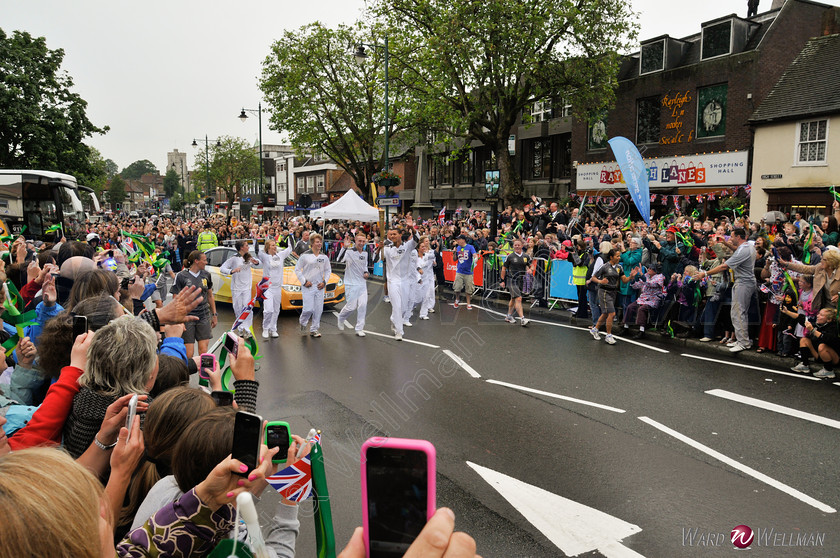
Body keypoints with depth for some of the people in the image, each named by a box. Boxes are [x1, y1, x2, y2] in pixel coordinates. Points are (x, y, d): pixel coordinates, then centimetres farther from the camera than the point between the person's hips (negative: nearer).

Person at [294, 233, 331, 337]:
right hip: (308, 286, -4)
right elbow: (297, 269, 0)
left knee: (318, 309, 3)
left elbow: (328, 270, 18)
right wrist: (304, 281, -7)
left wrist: (324, 281, 5)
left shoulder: (324, 257, 8)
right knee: (308, 309, -9)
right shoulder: (305, 256, -4)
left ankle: (314, 329, 16)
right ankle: (303, 323, 21)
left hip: (319, 286, 4)